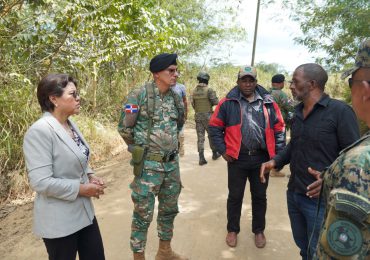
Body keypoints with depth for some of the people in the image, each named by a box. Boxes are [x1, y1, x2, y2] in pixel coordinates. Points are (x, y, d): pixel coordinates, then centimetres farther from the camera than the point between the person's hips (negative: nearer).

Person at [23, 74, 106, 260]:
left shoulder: (70, 124, 4)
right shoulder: (39, 131, -22)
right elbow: (41, 182, -26)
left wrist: (90, 176, 0)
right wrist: (82, 189, -19)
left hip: (84, 211, 8)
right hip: (59, 221, -8)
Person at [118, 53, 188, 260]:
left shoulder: (176, 96, 6)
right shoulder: (140, 95, -13)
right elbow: (124, 127, -9)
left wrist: (170, 143, 13)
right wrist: (141, 149, 0)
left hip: (172, 163, 7)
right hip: (148, 165, -6)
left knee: (169, 209, 19)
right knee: (143, 214, 5)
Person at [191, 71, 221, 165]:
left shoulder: (194, 91, 4)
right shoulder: (209, 90, -12)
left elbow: (192, 104, 8)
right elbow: (215, 102, -13)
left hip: (197, 116, 4)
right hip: (208, 116, -4)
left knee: (200, 137, 6)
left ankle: (201, 158, 3)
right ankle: (214, 153, 27)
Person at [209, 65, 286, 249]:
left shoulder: (268, 103, 3)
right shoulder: (228, 102, -3)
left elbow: (279, 129, 8)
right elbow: (215, 127, 0)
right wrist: (222, 150, -5)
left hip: (261, 159, 2)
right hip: (237, 159, -2)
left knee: (260, 197, 15)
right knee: (235, 196, 12)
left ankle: (259, 230, 35)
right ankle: (232, 230, 32)